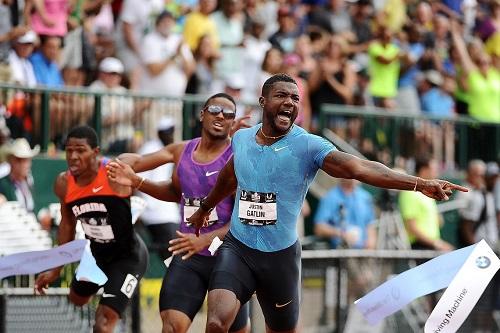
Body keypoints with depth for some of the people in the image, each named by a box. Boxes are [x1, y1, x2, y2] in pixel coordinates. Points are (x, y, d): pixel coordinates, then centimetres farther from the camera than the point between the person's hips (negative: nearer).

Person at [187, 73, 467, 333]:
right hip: (237, 247, 1)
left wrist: (420, 184, -40)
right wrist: (206, 208, 43)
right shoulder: (241, 138, 2)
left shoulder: (308, 146, -12)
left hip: (281, 254, -1)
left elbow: (360, 168, -26)